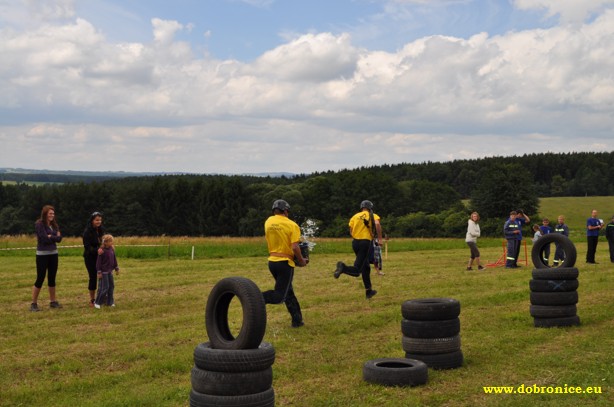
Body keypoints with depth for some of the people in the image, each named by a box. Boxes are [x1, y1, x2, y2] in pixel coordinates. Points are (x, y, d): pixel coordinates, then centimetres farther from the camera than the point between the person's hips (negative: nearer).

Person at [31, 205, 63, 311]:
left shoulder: (54, 224, 9)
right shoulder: (39, 224, -10)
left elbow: (59, 238, -1)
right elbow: (45, 239, -19)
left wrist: (50, 237, -13)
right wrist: (54, 237, -7)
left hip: (53, 254, 6)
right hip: (42, 255, -6)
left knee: (52, 279, 11)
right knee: (40, 279, -4)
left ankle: (53, 301, 19)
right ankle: (34, 303, 2)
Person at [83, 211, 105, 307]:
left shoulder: (101, 230, 3)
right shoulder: (87, 231, -15)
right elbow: (87, 247, -19)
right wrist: (96, 250, -35)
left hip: (100, 256, 5)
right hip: (90, 257, -5)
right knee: (93, 277, -1)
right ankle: (92, 300, 10)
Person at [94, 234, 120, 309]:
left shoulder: (112, 249, 3)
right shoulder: (102, 251, -17)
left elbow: (114, 260, 14)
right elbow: (98, 261, -14)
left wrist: (117, 268, 18)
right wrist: (99, 272, -16)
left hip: (110, 271, 7)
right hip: (103, 272, -7)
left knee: (111, 286, 9)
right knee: (105, 287, -6)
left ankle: (110, 302, 19)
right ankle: (97, 302, 5)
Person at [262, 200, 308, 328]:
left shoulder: (268, 222, 3)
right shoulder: (292, 225, -12)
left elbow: (268, 241, 10)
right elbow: (295, 247, -19)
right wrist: (301, 261, -4)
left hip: (272, 261, 6)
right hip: (285, 263, -6)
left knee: (288, 291, 19)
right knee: (280, 295, -2)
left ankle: (297, 319, 22)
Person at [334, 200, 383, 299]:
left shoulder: (355, 216, 13)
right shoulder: (373, 216, 5)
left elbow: (351, 232, 7)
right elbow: (377, 224, -16)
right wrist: (379, 238, -9)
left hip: (355, 242, 5)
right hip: (366, 242, -5)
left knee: (365, 267, 21)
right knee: (357, 271, -8)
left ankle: (368, 290, 26)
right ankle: (343, 268, -38)